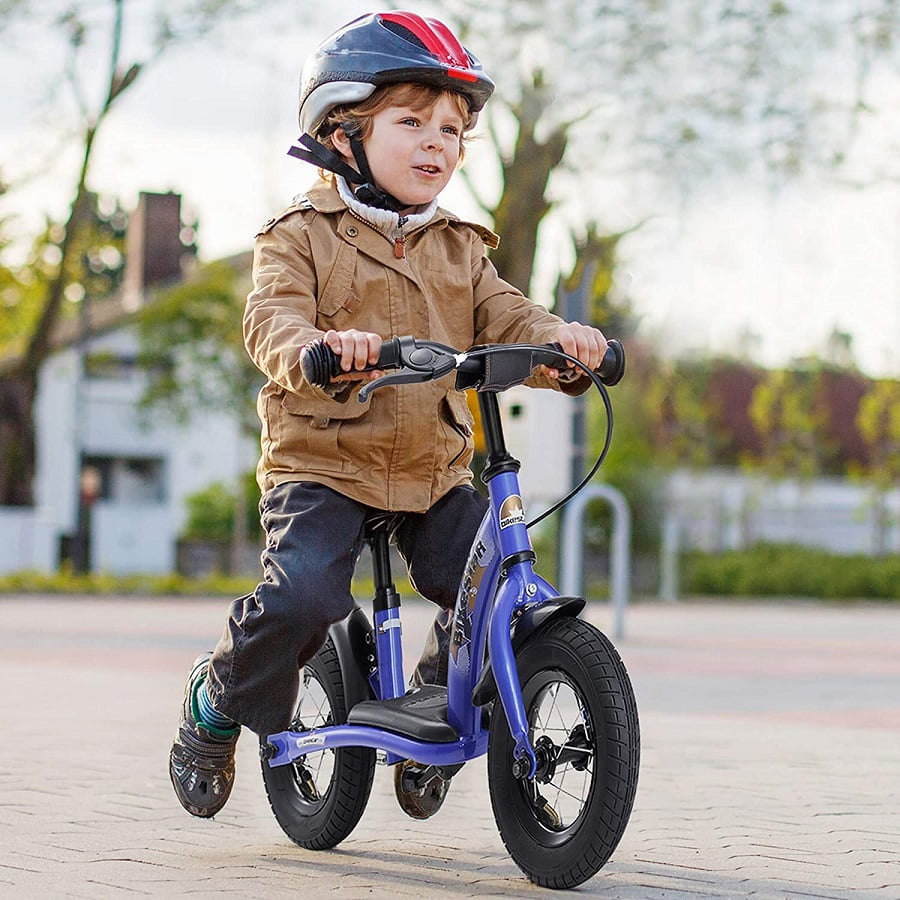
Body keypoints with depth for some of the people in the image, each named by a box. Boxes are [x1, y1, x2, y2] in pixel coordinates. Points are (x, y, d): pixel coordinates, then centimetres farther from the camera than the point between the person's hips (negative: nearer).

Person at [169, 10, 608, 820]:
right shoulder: (302, 236, -1)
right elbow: (271, 321, -16)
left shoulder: (459, 249, 15)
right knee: (302, 595, -25)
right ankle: (219, 704, 4)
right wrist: (318, 349, -40)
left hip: (435, 471, 5)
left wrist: (555, 340, -22)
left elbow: (502, 316, 2)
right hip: (323, 462, -5)